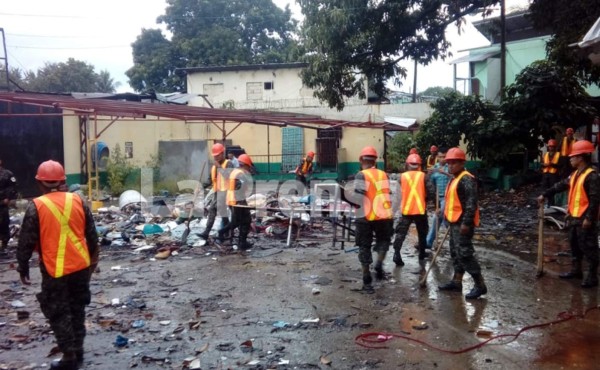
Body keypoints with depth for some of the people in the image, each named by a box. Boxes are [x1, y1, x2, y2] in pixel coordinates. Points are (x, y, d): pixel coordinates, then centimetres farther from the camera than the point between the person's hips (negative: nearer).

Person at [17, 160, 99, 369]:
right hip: (81, 265, 5)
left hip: (55, 270, -4)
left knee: (57, 313, 9)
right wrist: (93, 258, 19)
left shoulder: (36, 207, -12)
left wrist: (23, 267, 6)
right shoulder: (77, 201, 0)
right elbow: (92, 234, 6)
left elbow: (27, 242, -8)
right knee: (77, 309, 19)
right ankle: (78, 350, 28)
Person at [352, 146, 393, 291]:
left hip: (366, 217, -3)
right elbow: (386, 194, 10)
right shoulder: (384, 175, 6)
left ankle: (367, 281, 10)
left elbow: (358, 198, -17)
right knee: (384, 240, 26)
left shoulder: (361, 175, -9)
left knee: (364, 247, 8)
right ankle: (379, 264, 2)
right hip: (384, 215, 4)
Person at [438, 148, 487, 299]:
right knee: (455, 252, 15)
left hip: (462, 222, -10)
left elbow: (471, 202, -23)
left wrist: (466, 222, -26)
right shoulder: (455, 179, 16)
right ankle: (456, 282, 25)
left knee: (464, 253, -9)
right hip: (455, 221, 11)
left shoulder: (466, 179, -16)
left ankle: (480, 285, 0)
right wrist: (447, 215, 24)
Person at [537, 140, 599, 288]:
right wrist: (545, 195, 18)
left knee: (588, 248, -2)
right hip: (574, 217, 9)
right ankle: (576, 270, 30)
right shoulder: (575, 174, 11)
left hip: (585, 219, -9)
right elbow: (560, 186, 19)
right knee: (574, 245, 18)